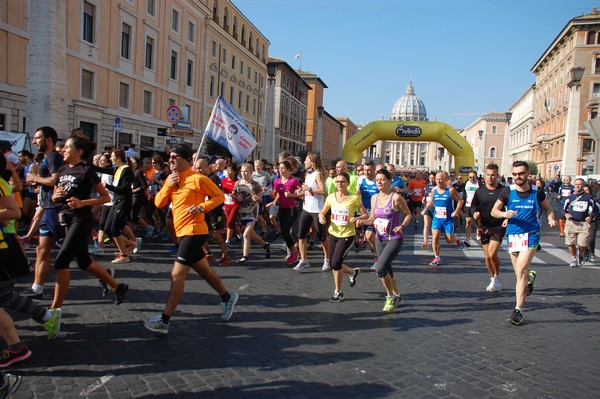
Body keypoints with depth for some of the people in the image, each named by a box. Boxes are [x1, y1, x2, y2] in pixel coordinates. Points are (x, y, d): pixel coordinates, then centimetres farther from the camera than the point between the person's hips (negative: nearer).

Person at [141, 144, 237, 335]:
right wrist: (168, 186, -8)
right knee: (204, 271, 18)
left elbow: (219, 196, -7)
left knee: (177, 275, -10)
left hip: (193, 231, -9)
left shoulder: (197, 178, -11)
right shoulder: (172, 178, 12)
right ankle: (228, 297, 37)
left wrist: (201, 207, -20)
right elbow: (158, 203, 7)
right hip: (183, 232, 9)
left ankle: (164, 321, -7)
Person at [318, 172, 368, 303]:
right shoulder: (330, 197, 0)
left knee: (335, 263, -12)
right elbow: (322, 212, 11)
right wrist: (321, 217, -12)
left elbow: (366, 215, -4)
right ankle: (353, 272, 40)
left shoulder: (354, 198, -10)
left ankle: (338, 292, 10)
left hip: (347, 235, -5)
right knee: (333, 265, 9)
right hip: (333, 234, 5)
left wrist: (357, 218, -24)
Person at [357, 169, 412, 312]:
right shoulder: (374, 198, 4)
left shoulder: (396, 197, -13)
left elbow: (409, 214, -4)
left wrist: (402, 226, -21)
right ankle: (396, 296, 37)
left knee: (380, 268, -17)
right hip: (380, 239, 7)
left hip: (394, 239, -6)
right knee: (387, 270, 16)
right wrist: (363, 221, -8)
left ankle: (391, 297, 6)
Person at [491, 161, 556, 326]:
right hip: (512, 236, 2)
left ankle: (518, 310, -10)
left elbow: (548, 208, 16)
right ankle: (530, 277, 52)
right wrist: (505, 214, -18)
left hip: (531, 235, -2)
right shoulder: (508, 191, -2)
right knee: (520, 273, 13)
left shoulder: (537, 192, 0)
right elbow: (494, 211, 3)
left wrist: (551, 219, -4)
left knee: (521, 271, -16)